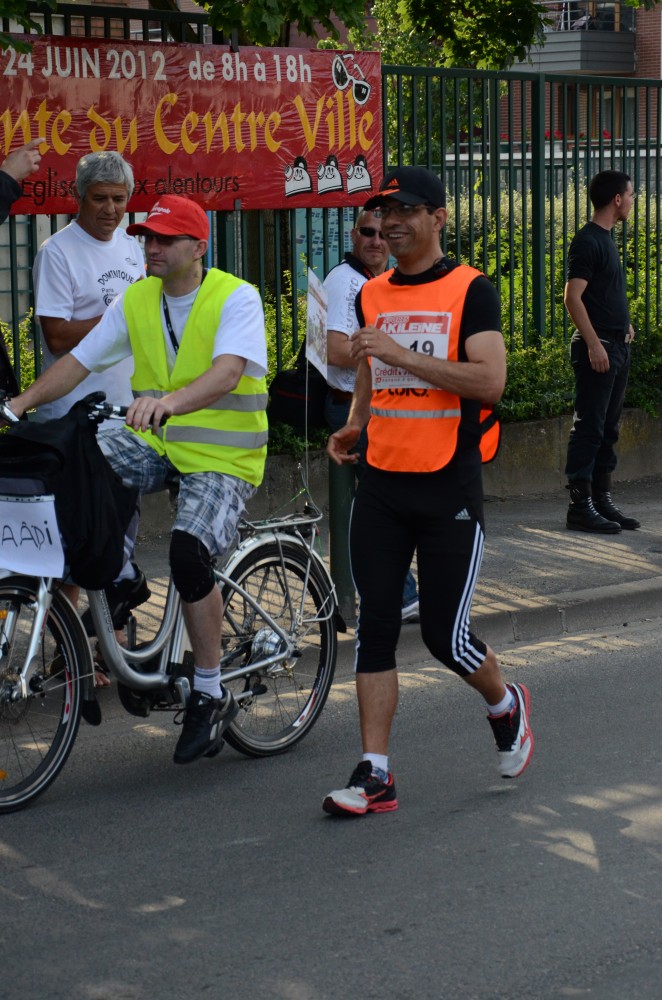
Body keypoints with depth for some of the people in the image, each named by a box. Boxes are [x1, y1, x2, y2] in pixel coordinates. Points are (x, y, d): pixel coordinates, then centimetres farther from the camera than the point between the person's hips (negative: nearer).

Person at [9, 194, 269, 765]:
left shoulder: (236, 298, -12)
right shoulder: (136, 301, 6)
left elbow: (227, 372, -29)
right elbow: (78, 361, 3)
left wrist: (170, 402, -48)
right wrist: (22, 403, -13)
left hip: (222, 458, -5)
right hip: (155, 444, 5)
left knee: (189, 550, -27)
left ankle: (211, 695, -10)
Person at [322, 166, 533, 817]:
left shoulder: (469, 289, -6)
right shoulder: (371, 295, 12)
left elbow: (490, 379, -18)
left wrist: (400, 353, -22)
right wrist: (354, 426, 4)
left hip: (448, 489, -5)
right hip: (381, 486, 5)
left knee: (445, 636, -2)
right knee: (374, 628, -1)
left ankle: (505, 706, 30)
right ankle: (375, 775, 3)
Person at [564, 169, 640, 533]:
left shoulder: (605, 239, 16)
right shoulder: (587, 240, -13)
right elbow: (572, 296, -20)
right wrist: (594, 344, -23)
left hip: (616, 346, 10)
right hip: (597, 347, -10)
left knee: (608, 428, 12)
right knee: (589, 427, -7)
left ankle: (602, 500, 18)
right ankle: (580, 506, -5)